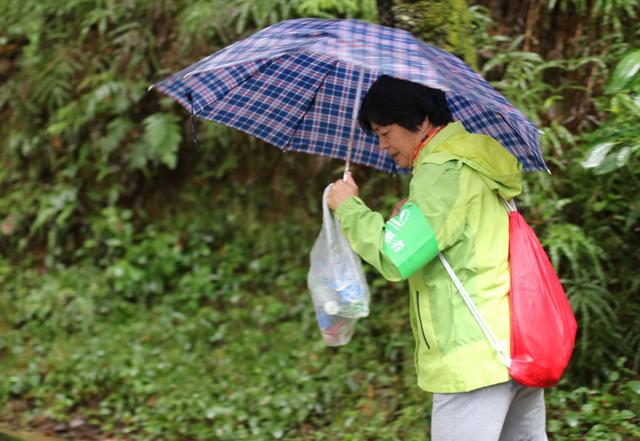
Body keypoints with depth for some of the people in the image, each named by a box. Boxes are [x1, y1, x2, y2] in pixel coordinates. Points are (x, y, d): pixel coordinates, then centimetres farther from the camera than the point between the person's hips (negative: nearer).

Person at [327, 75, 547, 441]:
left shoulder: (441, 171, -12)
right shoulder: (476, 159, 18)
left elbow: (394, 258, -18)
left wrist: (348, 207, -4)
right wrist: (412, 218, 15)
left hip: (476, 358, -10)